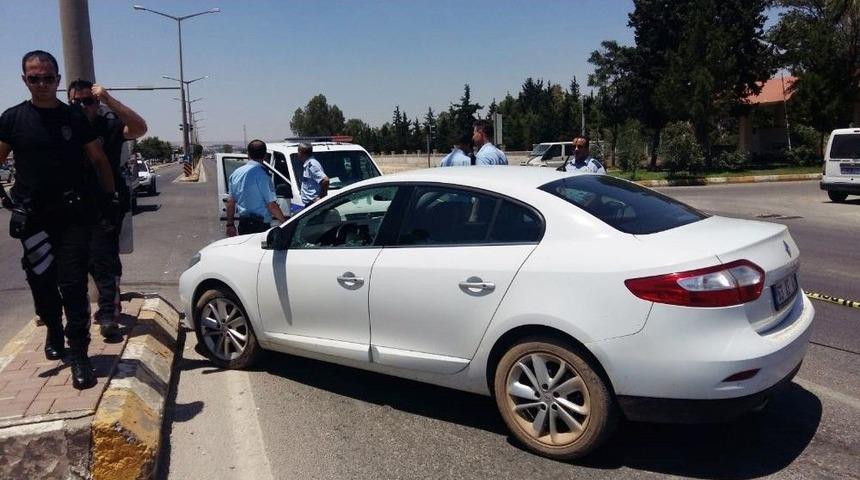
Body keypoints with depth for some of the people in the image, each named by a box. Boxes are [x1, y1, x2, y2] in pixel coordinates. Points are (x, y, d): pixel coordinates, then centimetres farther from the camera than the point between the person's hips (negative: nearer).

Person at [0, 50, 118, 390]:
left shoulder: (75, 117, 5)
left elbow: (98, 160, 10)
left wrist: (110, 198, 4)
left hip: (73, 214, -1)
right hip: (33, 217, 1)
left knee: (73, 284, -7)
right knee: (42, 282, 10)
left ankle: (78, 355, -2)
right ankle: (54, 332, 36)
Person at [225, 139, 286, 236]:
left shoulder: (236, 173, 7)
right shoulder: (261, 174, -16)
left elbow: (230, 202, 12)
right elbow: (271, 205, -16)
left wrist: (230, 224, 19)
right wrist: (284, 221, -2)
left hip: (243, 225, 7)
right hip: (260, 225, -7)